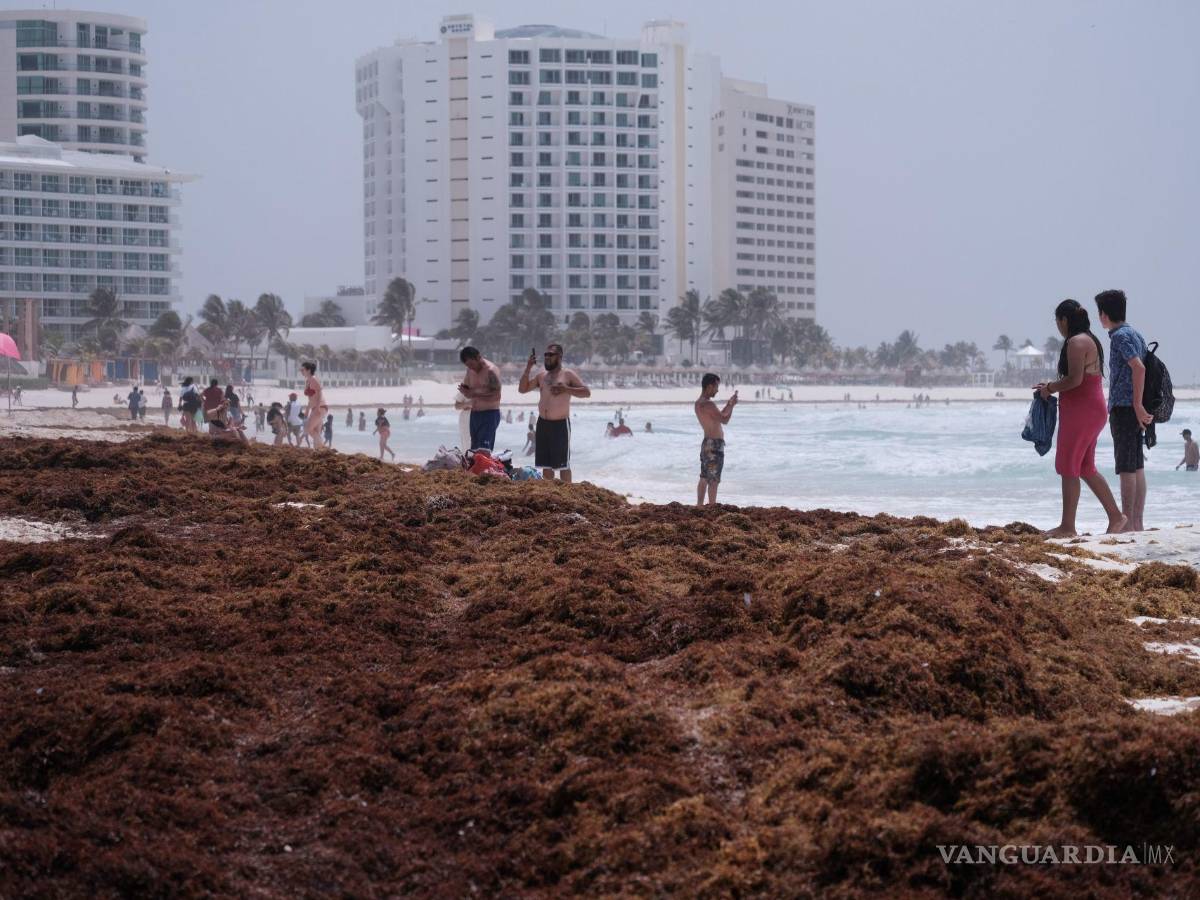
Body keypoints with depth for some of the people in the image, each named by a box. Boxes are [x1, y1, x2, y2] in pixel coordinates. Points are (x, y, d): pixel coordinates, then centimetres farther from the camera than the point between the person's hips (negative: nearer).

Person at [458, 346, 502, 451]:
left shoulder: (491, 370, -14)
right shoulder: (470, 370, 9)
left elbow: (496, 396, -21)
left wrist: (475, 394, -27)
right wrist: (465, 390, -8)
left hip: (489, 414, -8)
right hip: (474, 413, 8)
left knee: (484, 450, -15)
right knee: (474, 450, 6)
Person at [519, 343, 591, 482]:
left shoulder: (567, 374, -3)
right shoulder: (541, 375, 13)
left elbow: (587, 392, -9)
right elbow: (522, 389, 13)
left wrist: (566, 389, -21)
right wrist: (528, 369, 2)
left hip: (560, 424, -6)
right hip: (542, 423, 6)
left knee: (563, 464, -5)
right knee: (546, 464, 9)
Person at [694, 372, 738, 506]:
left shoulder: (698, 403, 12)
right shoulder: (708, 404, -19)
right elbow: (724, 420, -18)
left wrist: (729, 404, 20)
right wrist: (732, 406, -5)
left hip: (707, 443, 10)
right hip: (715, 445, -10)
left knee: (704, 478, 15)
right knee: (714, 480, -7)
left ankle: (699, 506, 18)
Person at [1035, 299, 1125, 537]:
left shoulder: (1076, 343, -14)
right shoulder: (1090, 340, 18)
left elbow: (1075, 379, -23)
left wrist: (1050, 388, -9)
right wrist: (1053, 387, 17)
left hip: (1081, 412, -10)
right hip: (1094, 411, 10)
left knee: (1068, 468, -4)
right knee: (1086, 468, 16)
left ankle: (1067, 526, -1)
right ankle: (1115, 516, 17)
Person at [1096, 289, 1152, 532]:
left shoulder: (1120, 336, -12)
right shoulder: (1136, 334, 16)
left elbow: (1139, 368, -24)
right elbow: (1141, 370, 19)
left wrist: (1137, 405, -24)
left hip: (1123, 409, -9)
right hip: (1135, 409, 9)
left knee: (1127, 468, -7)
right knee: (1137, 468, 9)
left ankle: (1127, 523, -6)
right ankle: (1138, 523, 12)